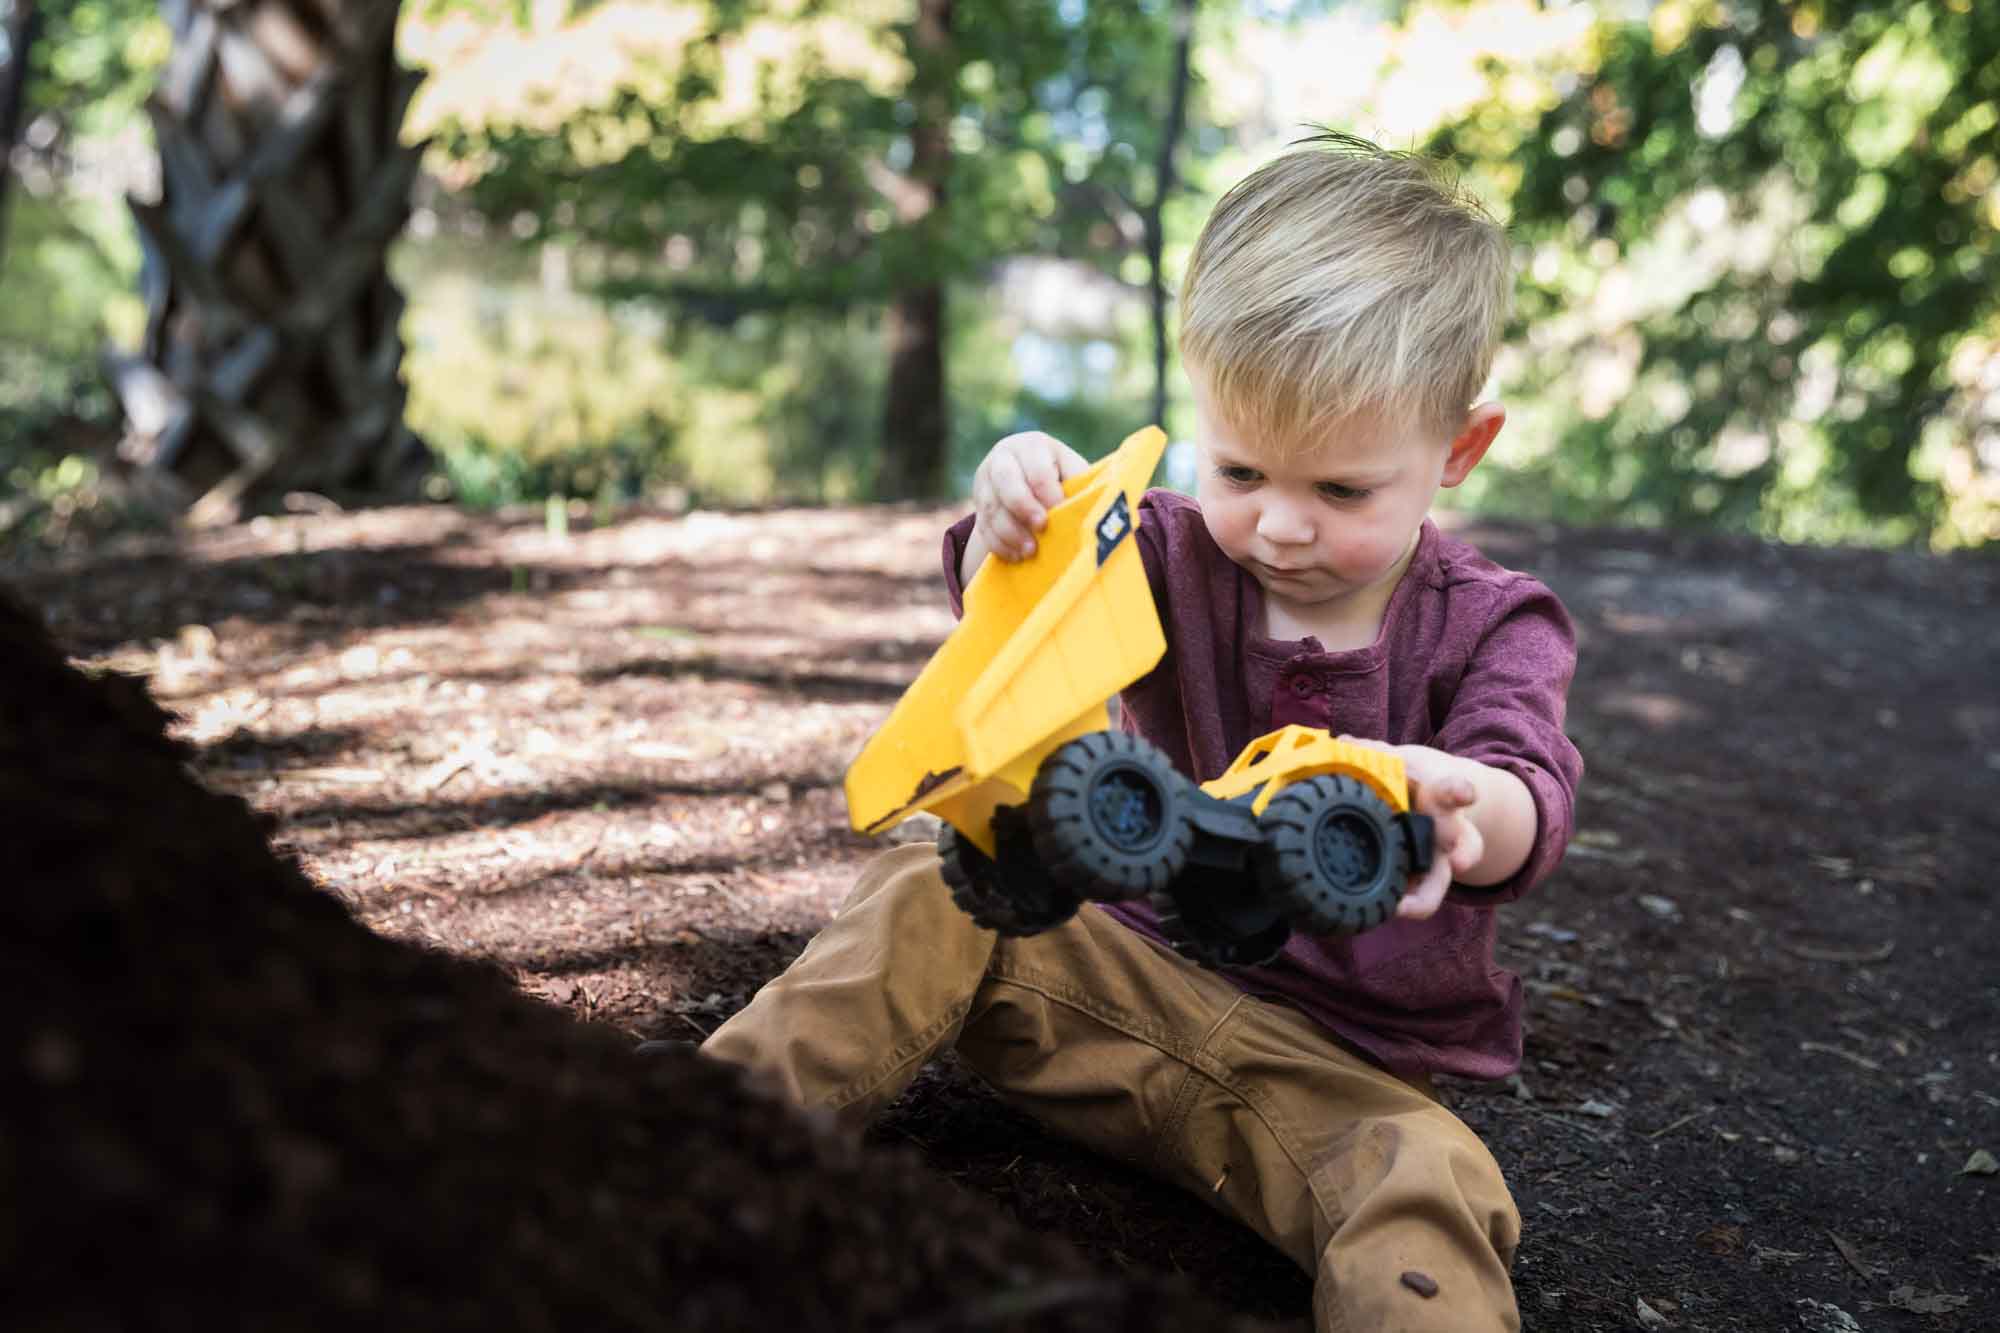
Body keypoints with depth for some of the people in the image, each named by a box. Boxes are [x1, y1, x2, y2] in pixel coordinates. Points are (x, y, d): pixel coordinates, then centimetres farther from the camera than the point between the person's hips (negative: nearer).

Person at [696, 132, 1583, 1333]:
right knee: (931, 896, -16)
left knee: (1430, 1194, -34)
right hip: (1139, 968, 3)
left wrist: (1462, 805, -49)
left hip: (1343, 1068, -2)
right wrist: (1013, 522, -40)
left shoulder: (1491, 626, -5)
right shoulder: (1182, 559, 0)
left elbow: (1531, 799, -22)